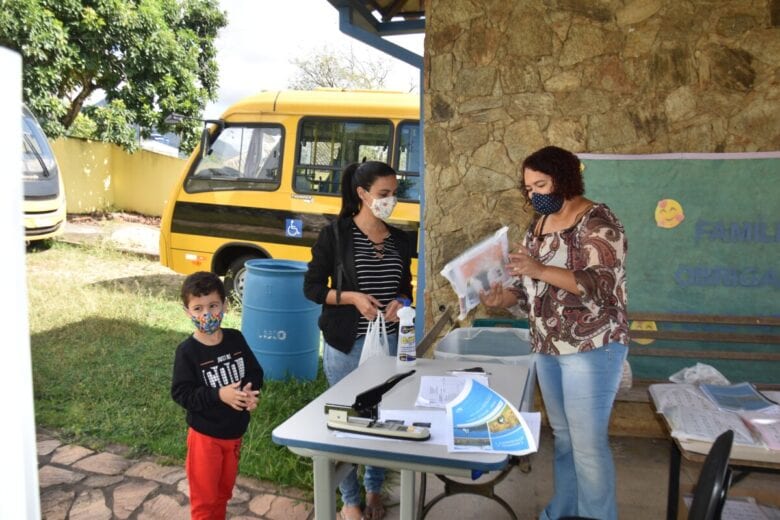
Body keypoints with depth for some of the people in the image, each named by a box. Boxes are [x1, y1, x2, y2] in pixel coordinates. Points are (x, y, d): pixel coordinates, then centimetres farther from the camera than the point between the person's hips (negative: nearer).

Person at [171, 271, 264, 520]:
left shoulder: (236, 339, -6)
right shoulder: (187, 351, -18)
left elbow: (255, 372, 2)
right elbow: (181, 393, -19)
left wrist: (250, 391, -18)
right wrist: (218, 395, -29)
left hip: (235, 431, 4)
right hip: (205, 434, -4)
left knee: (224, 490, 23)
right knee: (204, 497, 11)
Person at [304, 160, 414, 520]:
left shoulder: (400, 240, 6)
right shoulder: (335, 235, -9)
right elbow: (312, 288, -6)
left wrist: (400, 302, -7)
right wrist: (351, 297, -20)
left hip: (391, 343, 4)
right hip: (346, 345, -4)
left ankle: (374, 490, 34)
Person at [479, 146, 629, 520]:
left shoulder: (596, 221, -11)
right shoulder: (538, 226, 12)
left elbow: (603, 284, -21)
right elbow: (527, 287, 12)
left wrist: (542, 270, -29)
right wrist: (500, 298, -9)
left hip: (591, 348, -7)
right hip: (547, 348, 7)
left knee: (588, 443, -4)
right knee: (563, 437, 16)